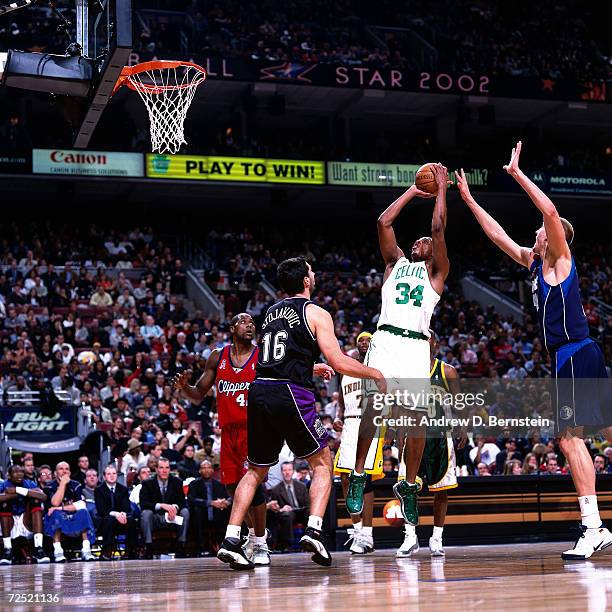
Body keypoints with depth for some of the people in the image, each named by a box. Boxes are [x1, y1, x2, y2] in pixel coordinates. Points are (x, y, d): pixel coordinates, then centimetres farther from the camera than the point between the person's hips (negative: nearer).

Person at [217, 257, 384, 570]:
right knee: (322, 462, 11)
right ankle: (314, 530, -5)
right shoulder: (316, 313, 1)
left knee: (256, 470, 16)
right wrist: (375, 374, 10)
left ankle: (231, 540, 7)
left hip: (259, 391, 6)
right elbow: (339, 362, -5)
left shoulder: (271, 312, 21)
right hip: (291, 394, -6)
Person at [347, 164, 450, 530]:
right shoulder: (396, 263, 26)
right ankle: (358, 476, -7)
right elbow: (384, 222, 18)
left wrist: (442, 189, 16)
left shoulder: (437, 271, 19)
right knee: (373, 405, -14)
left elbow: (439, 228, 7)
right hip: (386, 340, 1)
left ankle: (409, 486, 6)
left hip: (415, 346, -1)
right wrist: (413, 191, 25)